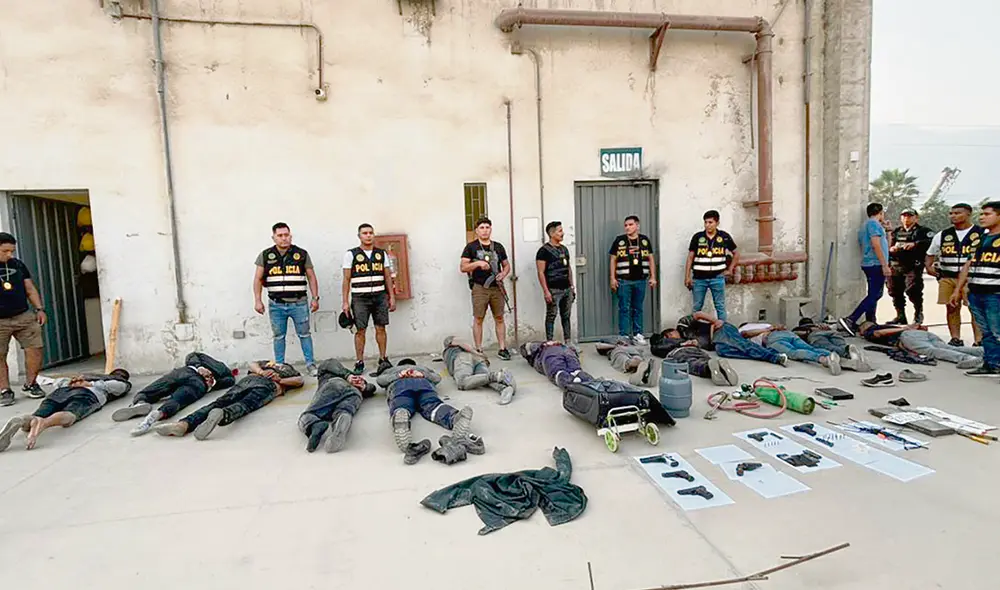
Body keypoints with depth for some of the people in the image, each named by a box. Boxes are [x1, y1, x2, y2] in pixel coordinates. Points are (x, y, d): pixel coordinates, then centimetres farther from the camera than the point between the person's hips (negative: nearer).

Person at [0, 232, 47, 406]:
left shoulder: (18, 264, 10)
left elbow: (30, 288, 14)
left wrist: (39, 308, 6)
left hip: (24, 316, 3)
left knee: (35, 349, -3)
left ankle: (30, 384, 13)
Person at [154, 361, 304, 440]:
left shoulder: (268, 362, 44)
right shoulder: (291, 370, 37)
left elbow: (252, 364, 29)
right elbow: (300, 380, 19)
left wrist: (261, 372, 15)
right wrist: (280, 381, 16)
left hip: (249, 379, 2)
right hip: (269, 384, -2)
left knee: (219, 402, -16)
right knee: (244, 405, -29)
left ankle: (183, 424, -41)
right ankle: (222, 415, -65)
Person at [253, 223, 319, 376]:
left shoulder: (302, 254, 4)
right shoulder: (265, 256, 5)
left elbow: (311, 277, 6)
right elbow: (258, 279, 7)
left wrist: (315, 298, 1)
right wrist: (257, 301, 0)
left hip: (299, 303, -1)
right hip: (276, 304, 1)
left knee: (304, 334, 3)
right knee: (279, 336, 10)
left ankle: (311, 364, 12)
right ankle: (279, 366, 20)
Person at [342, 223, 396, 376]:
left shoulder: (382, 254, 10)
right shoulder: (351, 254, 1)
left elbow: (388, 277, 12)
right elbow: (346, 279, 1)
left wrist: (392, 297, 7)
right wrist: (345, 302, -4)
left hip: (380, 296, 2)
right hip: (360, 298, -2)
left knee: (381, 328, 5)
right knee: (360, 330, 0)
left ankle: (383, 359, 18)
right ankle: (359, 363, 10)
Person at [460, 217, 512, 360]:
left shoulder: (498, 247, 13)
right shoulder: (471, 247, 3)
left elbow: (507, 265, 19)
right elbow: (462, 267, -3)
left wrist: (503, 274, -2)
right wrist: (478, 263, -18)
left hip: (497, 287, 3)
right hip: (479, 288, -3)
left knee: (499, 318, 5)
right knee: (478, 319, -1)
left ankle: (503, 349, 11)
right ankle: (478, 351, 6)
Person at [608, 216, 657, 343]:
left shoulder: (645, 240, 8)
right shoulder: (619, 240, 2)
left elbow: (651, 259, 11)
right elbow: (613, 260, 4)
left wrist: (653, 277, 6)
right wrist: (613, 278, -2)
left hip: (641, 280, 2)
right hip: (624, 281, -2)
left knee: (638, 308, 9)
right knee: (624, 309, 0)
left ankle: (637, 334, 18)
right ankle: (624, 335, 5)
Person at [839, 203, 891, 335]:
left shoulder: (866, 225, 22)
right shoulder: (874, 223, -7)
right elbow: (876, 245, -18)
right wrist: (885, 265, -20)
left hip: (869, 264, 10)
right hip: (876, 264, -10)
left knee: (874, 295, 12)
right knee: (874, 296, -13)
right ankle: (850, 320, -22)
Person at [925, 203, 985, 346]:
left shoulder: (982, 233, 1)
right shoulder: (942, 235, 11)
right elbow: (930, 254, 22)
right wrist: (928, 267, 5)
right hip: (947, 278, 3)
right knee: (951, 309, 5)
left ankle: (979, 341, 3)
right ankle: (955, 339, 13)